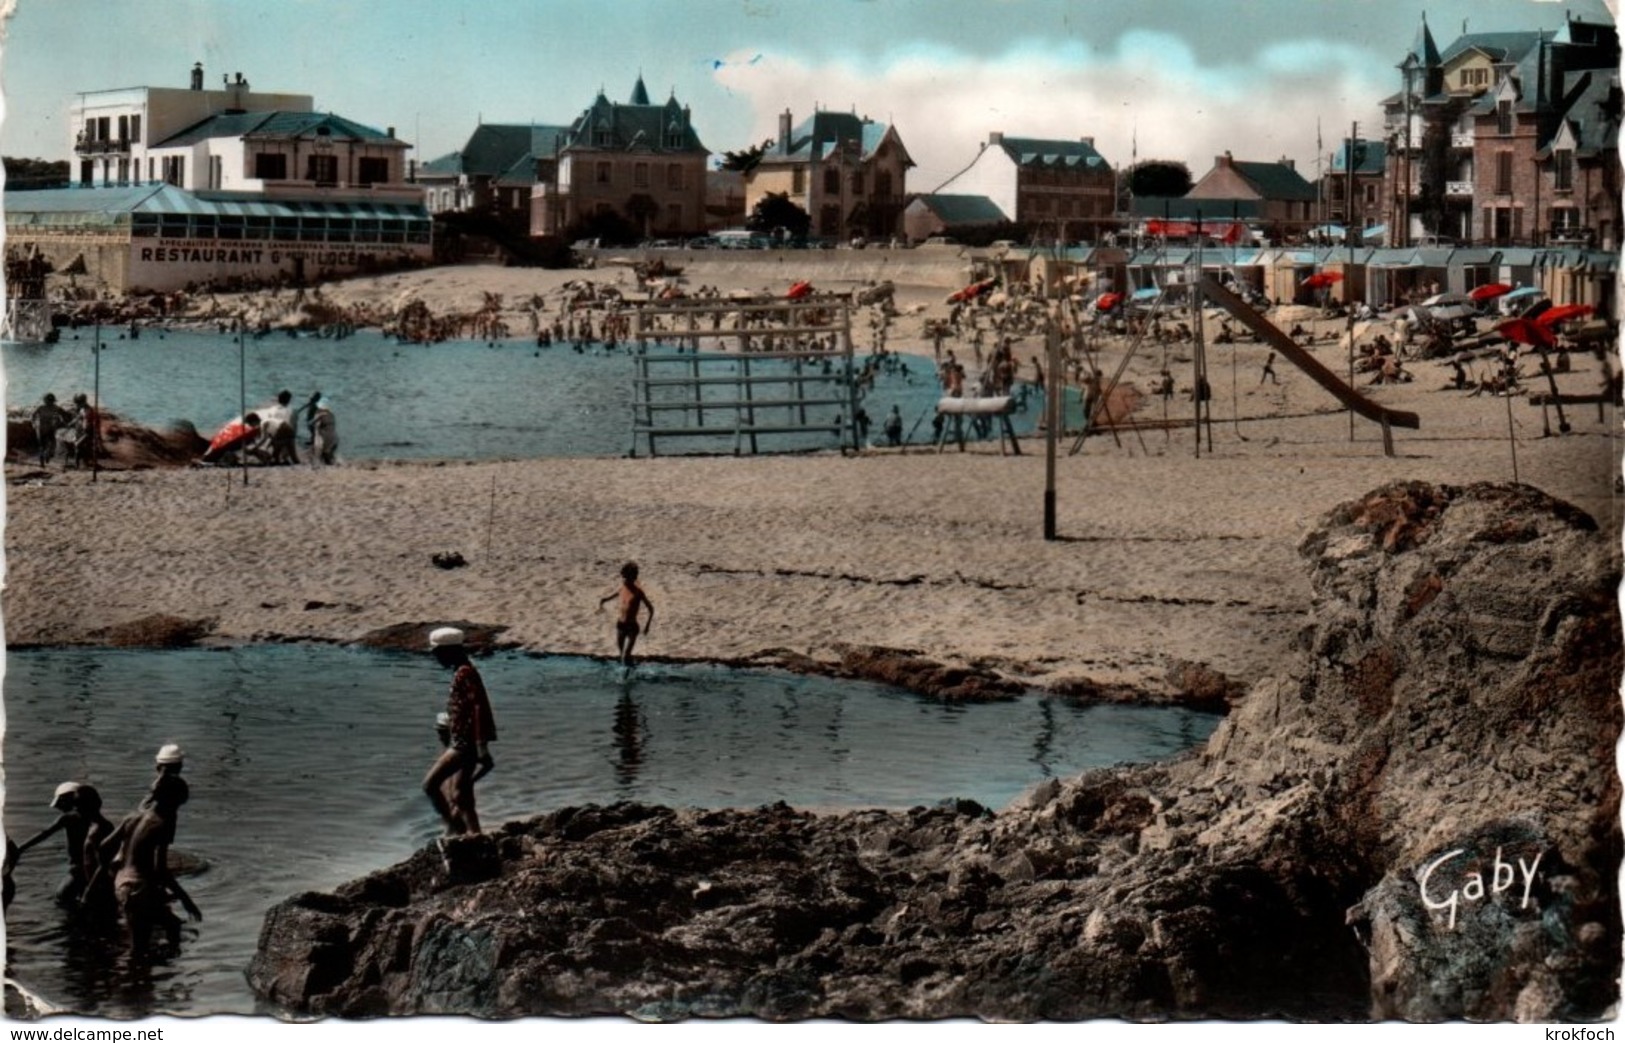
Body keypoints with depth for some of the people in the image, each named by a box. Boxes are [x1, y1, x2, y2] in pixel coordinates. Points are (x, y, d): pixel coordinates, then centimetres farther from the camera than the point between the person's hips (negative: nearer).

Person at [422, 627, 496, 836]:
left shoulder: (464, 673, -15)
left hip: (464, 743, -10)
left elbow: (478, 708, -22)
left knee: (430, 784, -9)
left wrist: (481, 746, -28)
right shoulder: (461, 672, 15)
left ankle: (453, 829, -9)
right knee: (461, 795, 11)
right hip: (463, 742, 10)